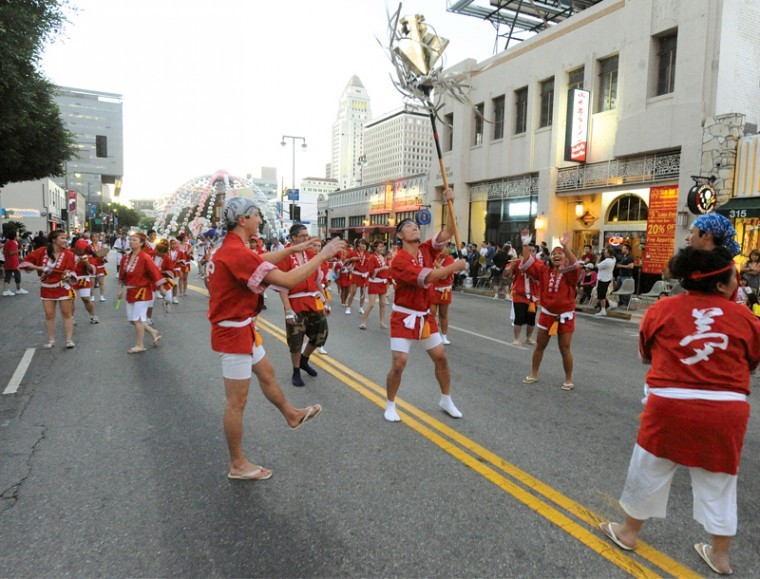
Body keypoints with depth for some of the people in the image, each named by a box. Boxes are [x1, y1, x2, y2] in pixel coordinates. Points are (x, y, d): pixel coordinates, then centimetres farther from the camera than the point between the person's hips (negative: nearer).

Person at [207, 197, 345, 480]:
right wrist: (322, 255, -20)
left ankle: (292, 415, 48)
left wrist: (292, 249, 14)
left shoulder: (228, 248, 4)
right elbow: (288, 280, -29)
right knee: (237, 401, 3)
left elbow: (261, 261, 21)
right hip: (234, 332, -10)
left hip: (242, 328, 10)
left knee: (266, 373, 26)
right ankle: (238, 465, 18)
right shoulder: (237, 253, -27)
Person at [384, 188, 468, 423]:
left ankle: (446, 400, 31)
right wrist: (456, 266, -22)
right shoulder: (399, 260, -20)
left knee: (441, 357, 11)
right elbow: (427, 277, -30)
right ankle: (390, 405, 15)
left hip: (425, 316, 6)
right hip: (404, 317, -6)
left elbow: (448, 232, -10)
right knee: (399, 364, -7)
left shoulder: (426, 249, 0)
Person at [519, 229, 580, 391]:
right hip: (547, 314, 4)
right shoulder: (544, 271, -2)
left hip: (565, 316, -4)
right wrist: (525, 244, -18)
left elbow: (574, 264, -34)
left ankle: (568, 380, 21)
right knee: (539, 346, 14)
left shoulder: (570, 274, -12)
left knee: (565, 349, 5)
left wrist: (565, 246, -46)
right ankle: (533, 375, 29)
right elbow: (528, 263, -7)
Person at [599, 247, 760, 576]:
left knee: (651, 471, 16)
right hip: (726, 411, 1)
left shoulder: (661, 309, -5)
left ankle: (628, 533, 33)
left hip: (670, 406, -1)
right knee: (718, 484, 18)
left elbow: (645, 354, 7)